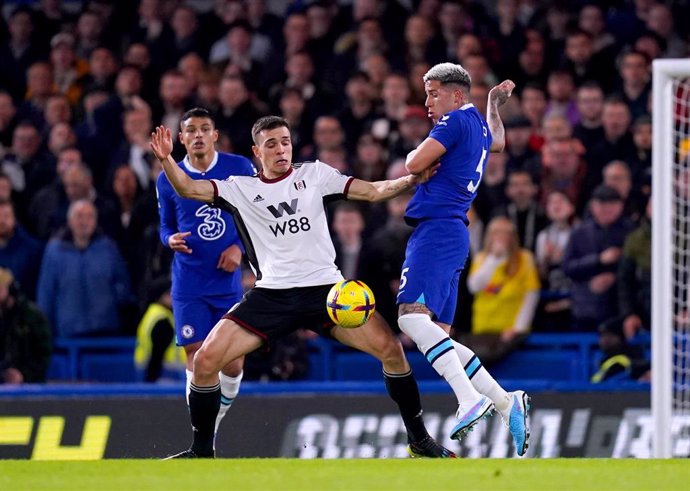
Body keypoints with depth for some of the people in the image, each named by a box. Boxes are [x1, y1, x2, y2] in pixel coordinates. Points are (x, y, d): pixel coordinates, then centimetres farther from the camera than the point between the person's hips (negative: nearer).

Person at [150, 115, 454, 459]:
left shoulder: (313, 174, 9)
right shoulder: (241, 188, 9)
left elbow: (373, 191, 6)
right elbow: (188, 188, -1)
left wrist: (413, 179, -9)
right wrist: (166, 159, -18)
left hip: (325, 288, 0)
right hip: (271, 295, 0)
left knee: (389, 348, -17)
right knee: (205, 360, -13)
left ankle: (419, 440, 0)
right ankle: (202, 451, 5)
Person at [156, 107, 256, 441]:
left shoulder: (239, 168, -1)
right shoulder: (168, 180, 3)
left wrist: (240, 247, -8)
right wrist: (171, 239, -9)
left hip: (229, 282, 0)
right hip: (189, 285, 0)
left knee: (233, 363, -1)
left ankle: (216, 418, 26)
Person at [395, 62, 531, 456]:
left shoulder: (456, 120, -4)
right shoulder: (481, 127, 24)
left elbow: (415, 164, -10)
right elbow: (498, 142, 50)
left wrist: (417, 151, 11)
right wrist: (495, 104, 61)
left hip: (437, 229, -10)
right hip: (453, 234, 10)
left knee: (411, 314, -27)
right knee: (436, 337, 6)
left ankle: (470, 397, -39)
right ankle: (505, 402, -1)